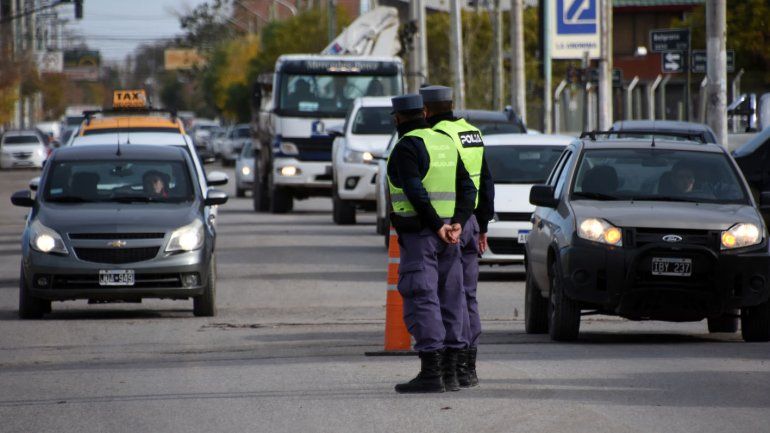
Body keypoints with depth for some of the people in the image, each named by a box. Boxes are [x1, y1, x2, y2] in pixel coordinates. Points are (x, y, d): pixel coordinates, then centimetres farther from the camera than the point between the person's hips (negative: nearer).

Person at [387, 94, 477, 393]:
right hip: (448, 237, 7)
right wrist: (457, 223, -1)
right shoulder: (446, 144, 14)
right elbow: (467, 188, 10)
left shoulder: (406, 147, -9)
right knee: (449, 301, 10)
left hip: (418, 235, -7)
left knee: (421, 301, -7)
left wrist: (437, 226, -17)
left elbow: (416, 192, -21)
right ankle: (450, 373, 10)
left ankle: (431, 373, -13)